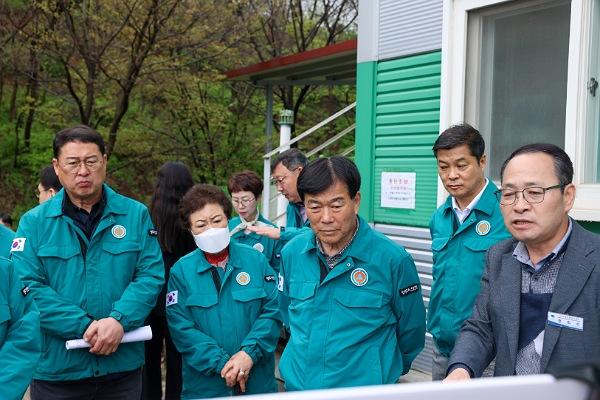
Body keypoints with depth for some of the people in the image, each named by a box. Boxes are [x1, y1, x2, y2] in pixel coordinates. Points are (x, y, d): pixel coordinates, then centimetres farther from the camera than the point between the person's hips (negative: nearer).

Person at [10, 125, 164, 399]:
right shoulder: (34, 222, -1)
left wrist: (119, 320, -20)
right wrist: (84, 326, -19)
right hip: (56, 370, 0)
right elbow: (28, 286, -10)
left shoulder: (136, 215, 1)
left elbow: (151, 275, -4)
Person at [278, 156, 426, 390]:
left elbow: (410, 333, -3)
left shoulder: (393, 259, -16)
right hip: (296, 385, 4)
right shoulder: (291, 252, -4)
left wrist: (384, 371, 8)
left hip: (366, 390, -3)